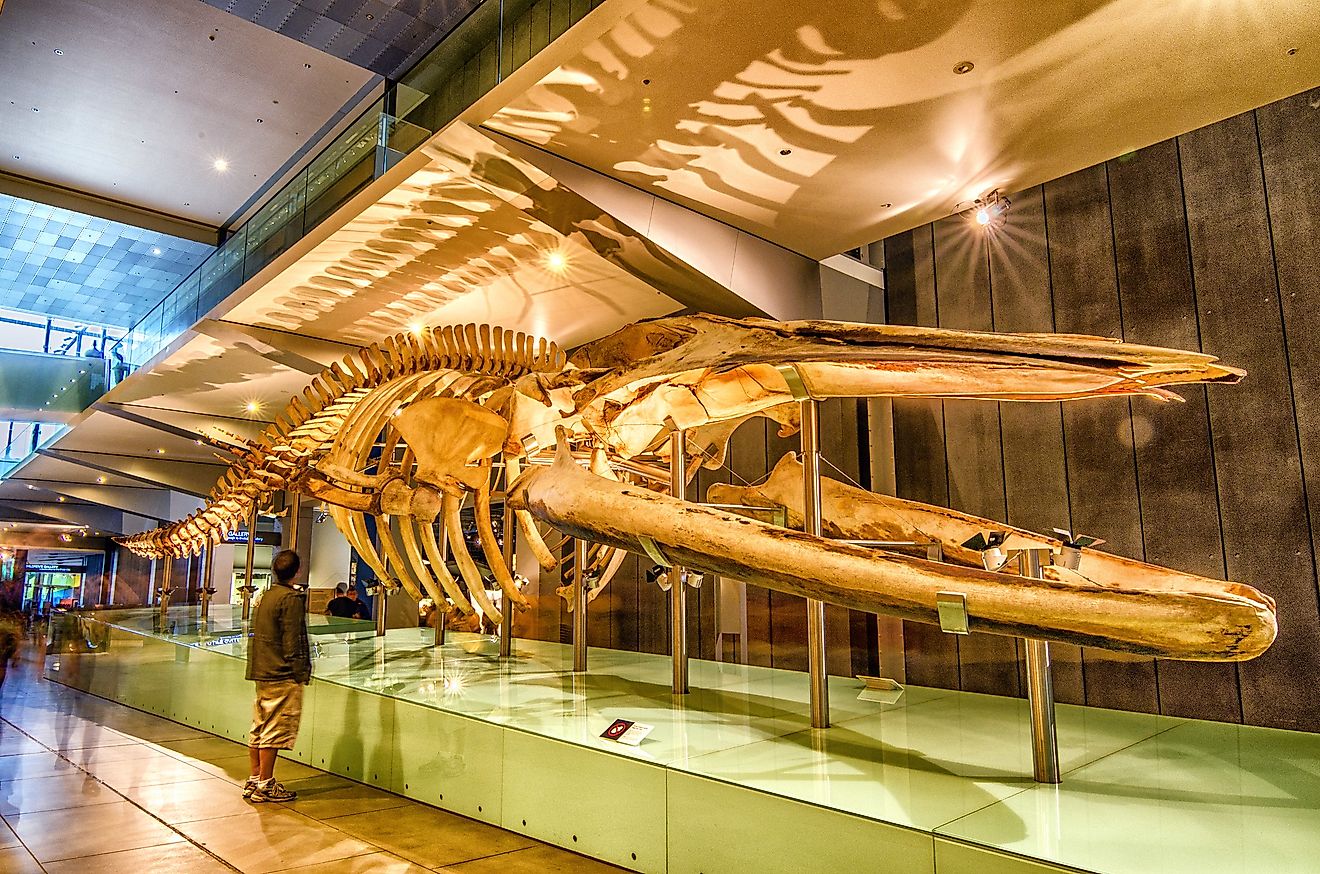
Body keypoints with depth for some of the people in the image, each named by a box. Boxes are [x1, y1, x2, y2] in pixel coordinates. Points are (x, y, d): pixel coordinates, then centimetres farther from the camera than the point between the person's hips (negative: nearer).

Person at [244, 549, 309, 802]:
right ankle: (265, 786, 3)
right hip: (282, 676, -9)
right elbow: (292, 640, -17)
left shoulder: (267, 596, 12)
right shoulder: (292, 598, -13)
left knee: (260, 728, 15)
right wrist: (300, 672, -12)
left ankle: (253, 780, 23)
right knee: (275, 731, -2)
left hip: (262, 672, 9)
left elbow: (261, 635, 17)